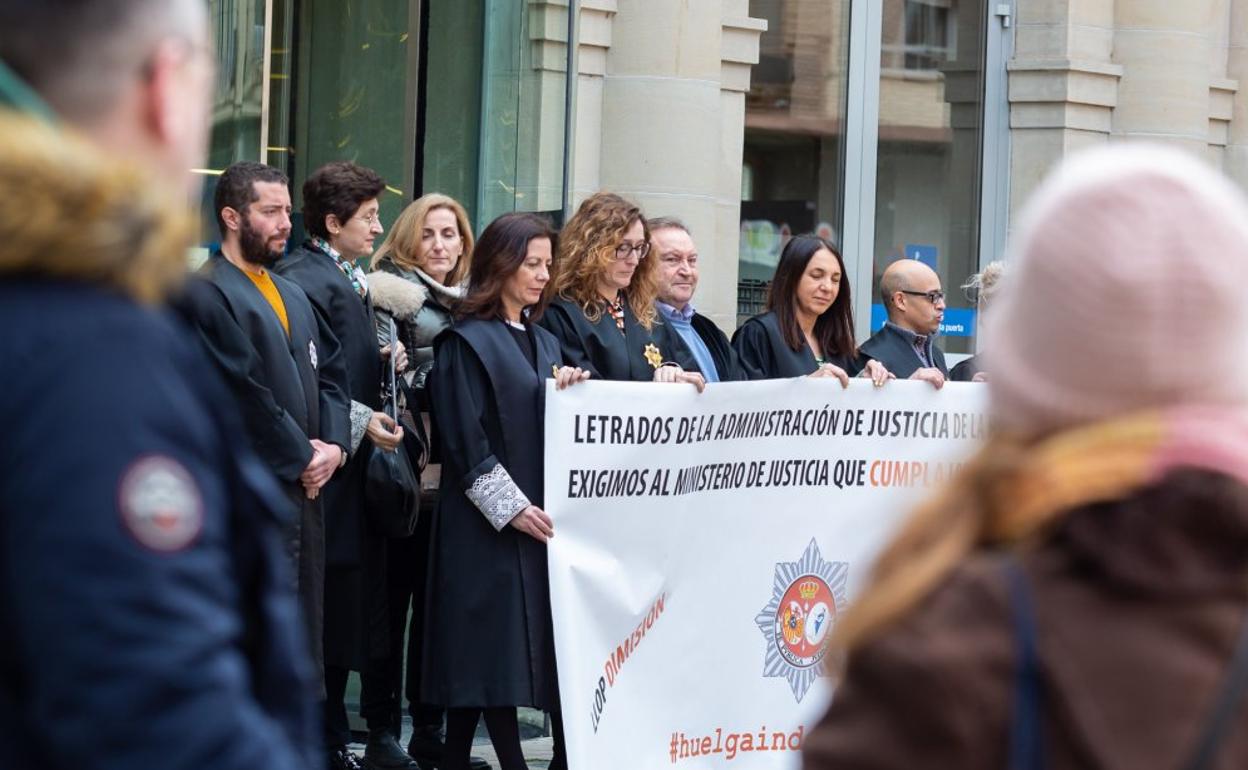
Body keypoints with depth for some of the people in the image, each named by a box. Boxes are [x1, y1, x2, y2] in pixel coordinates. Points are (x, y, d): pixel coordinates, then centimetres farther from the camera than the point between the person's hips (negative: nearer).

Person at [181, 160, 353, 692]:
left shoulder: (292, 295, 19)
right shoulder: (208, 294, -11)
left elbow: (330, 373, 18)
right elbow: (244, 394, -17)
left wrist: (334, 444, 1)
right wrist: (301, 458, -11)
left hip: (304, 494, 9)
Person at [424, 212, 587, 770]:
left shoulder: (544, 342, 17)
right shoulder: (467, 342, -6)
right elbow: (465, 440, -13)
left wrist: (568, 390, -1)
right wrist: (510, 506, -17)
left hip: (544, 515, 7)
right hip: (489, 522, -7)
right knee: (494, 643, -6)